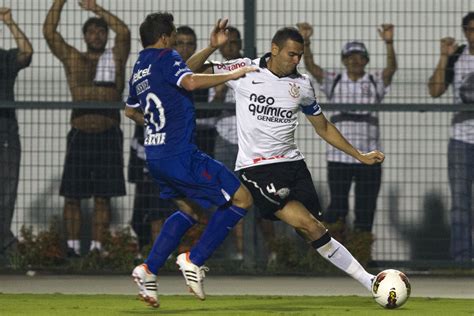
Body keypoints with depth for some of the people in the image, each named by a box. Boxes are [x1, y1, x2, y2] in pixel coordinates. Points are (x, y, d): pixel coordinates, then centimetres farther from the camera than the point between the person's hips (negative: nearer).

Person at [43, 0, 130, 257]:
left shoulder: (115, 58, 9)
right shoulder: (72, 59, 11)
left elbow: (124, 32, -8)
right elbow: (49, 32, 3)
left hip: (108, 134, -1)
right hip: (80, 134, 1)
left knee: (103, 196, 0)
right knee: (72, 195, -1)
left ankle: (97, 246, 4)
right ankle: (73, 246, 5)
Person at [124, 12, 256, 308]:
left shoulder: (139, 68, 17)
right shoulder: (166, 57, -9)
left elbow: (131, 110, 33)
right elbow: (191, 82, -29)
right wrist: (233, 74, -20)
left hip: (156, 156, 9)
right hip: (180, 155, -9)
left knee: (189, 209, 27)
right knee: (241, 199, -3)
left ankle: (148, 269, 14)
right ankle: (195, 261, -5)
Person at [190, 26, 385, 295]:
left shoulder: (302, 84, 9)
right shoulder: (245, 70, -2)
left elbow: (323, 127, 21)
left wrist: (361, 156, 18)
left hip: (293, 162, 4)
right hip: (257, 168, -4)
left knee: (314, 232, -4)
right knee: (307, 223, -19)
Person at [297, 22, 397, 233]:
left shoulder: (375, 83, 8)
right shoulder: (333, 81, 8)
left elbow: (391, 67, -9)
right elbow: (310, 66, -5)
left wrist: (389, 43, -27)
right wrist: (305, 42, -22)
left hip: (369, 157, 1)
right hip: (338, 156, -1)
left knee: (366, 209, 2)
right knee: (338, 207, -3)